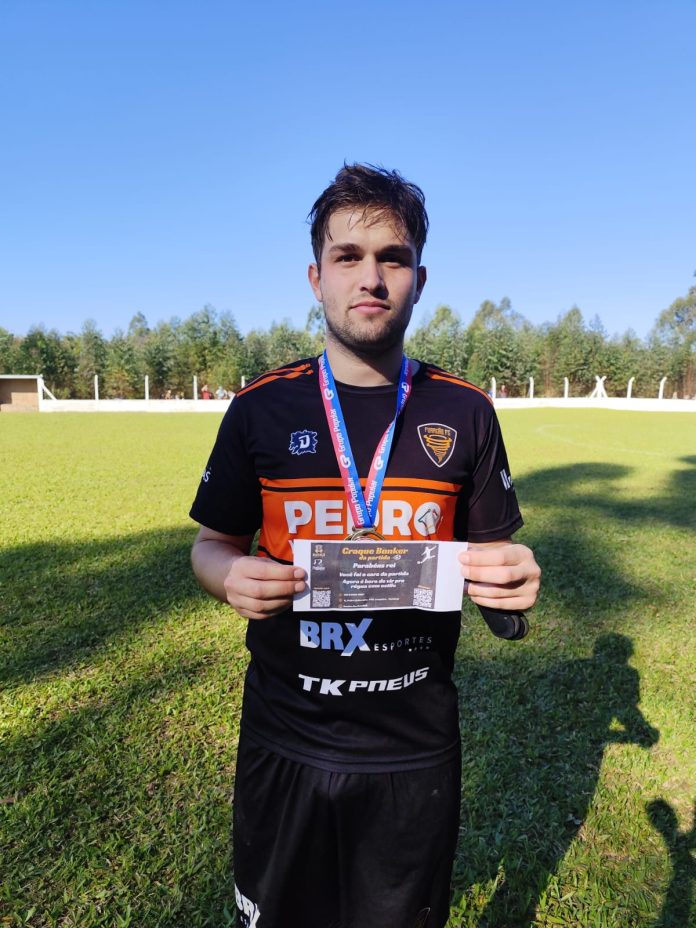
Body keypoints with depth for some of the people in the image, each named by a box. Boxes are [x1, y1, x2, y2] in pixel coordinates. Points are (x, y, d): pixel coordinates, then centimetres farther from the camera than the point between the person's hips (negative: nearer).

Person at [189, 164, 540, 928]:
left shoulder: (463, 412, -5)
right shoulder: (260, 408, -6)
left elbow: (493, 554, 2)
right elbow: (212, 546, 1)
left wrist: (512, 582, -20)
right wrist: (234, 578, -21)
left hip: (416, 747, 1)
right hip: (285, 742, 1)